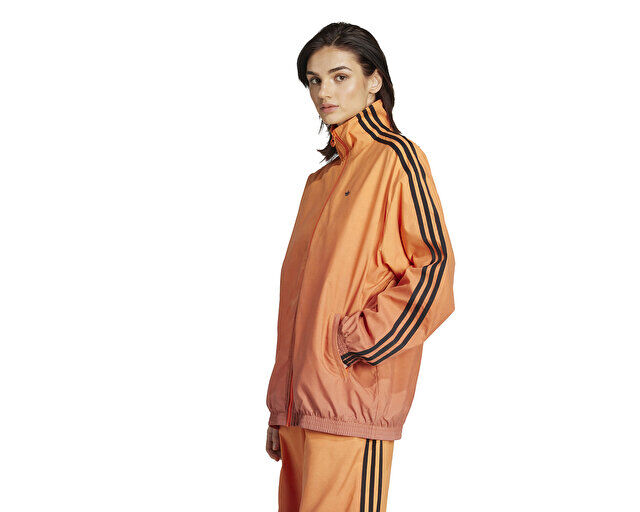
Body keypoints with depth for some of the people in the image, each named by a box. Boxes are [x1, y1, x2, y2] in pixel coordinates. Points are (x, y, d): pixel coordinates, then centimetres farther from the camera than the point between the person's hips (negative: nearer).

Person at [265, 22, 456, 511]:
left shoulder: (396, 156, -2)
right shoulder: (322, 179, 20)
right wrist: (280, 409, 17)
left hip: (353, 394, -7)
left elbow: (435, 266, -10)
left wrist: (359, 339, -14)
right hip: (302, 398, 7)